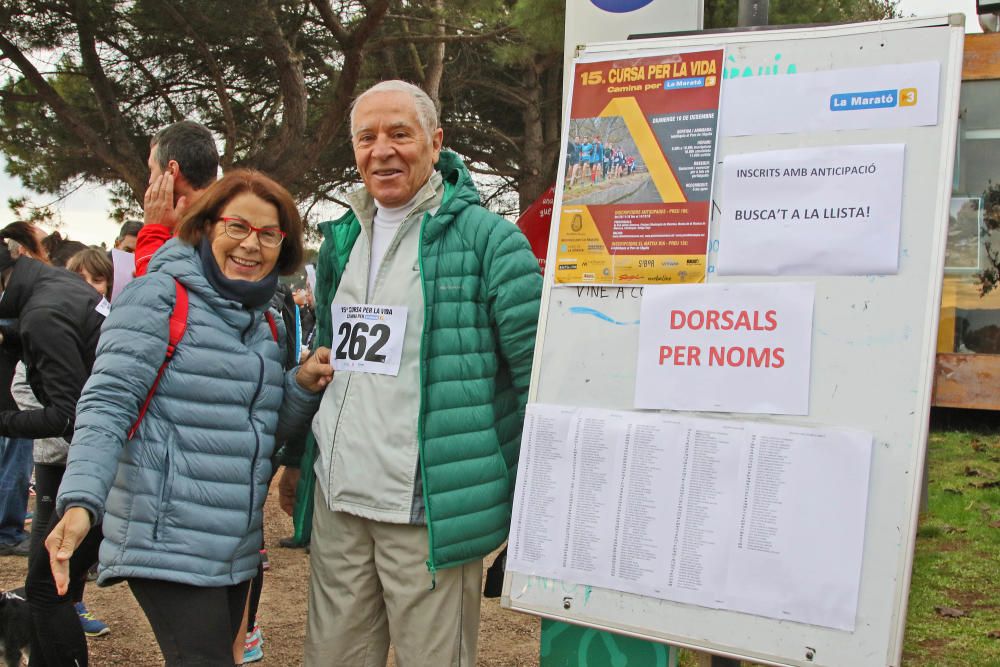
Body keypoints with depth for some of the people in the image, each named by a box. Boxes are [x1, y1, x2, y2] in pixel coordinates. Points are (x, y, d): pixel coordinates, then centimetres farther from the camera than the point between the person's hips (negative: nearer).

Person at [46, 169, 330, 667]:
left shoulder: (267, 324, 13)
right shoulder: (159, 296, -8)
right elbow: (107, 405, -16)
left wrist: (304, 386, -1)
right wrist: (80, 501, -29)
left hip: (237, 547, 8)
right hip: (169, 544, -7)